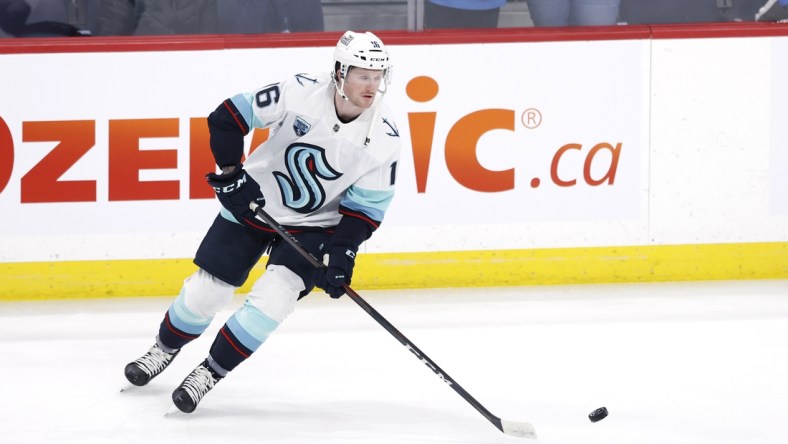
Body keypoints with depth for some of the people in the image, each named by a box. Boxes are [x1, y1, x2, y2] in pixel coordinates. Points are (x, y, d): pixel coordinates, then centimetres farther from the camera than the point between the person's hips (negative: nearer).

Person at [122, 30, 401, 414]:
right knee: (206, 289, 5)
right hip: (254, 203, 0)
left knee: (274, 296, -19)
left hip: (314, 226, 0)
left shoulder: (383, 137, -17)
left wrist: (343, 252, -19)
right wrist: (230, 172, -20)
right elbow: (228, 117, -14)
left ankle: (211, 372, -2)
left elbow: (367, 206, -9)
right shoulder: (301, 93, -22)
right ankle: (165, 349, 34)